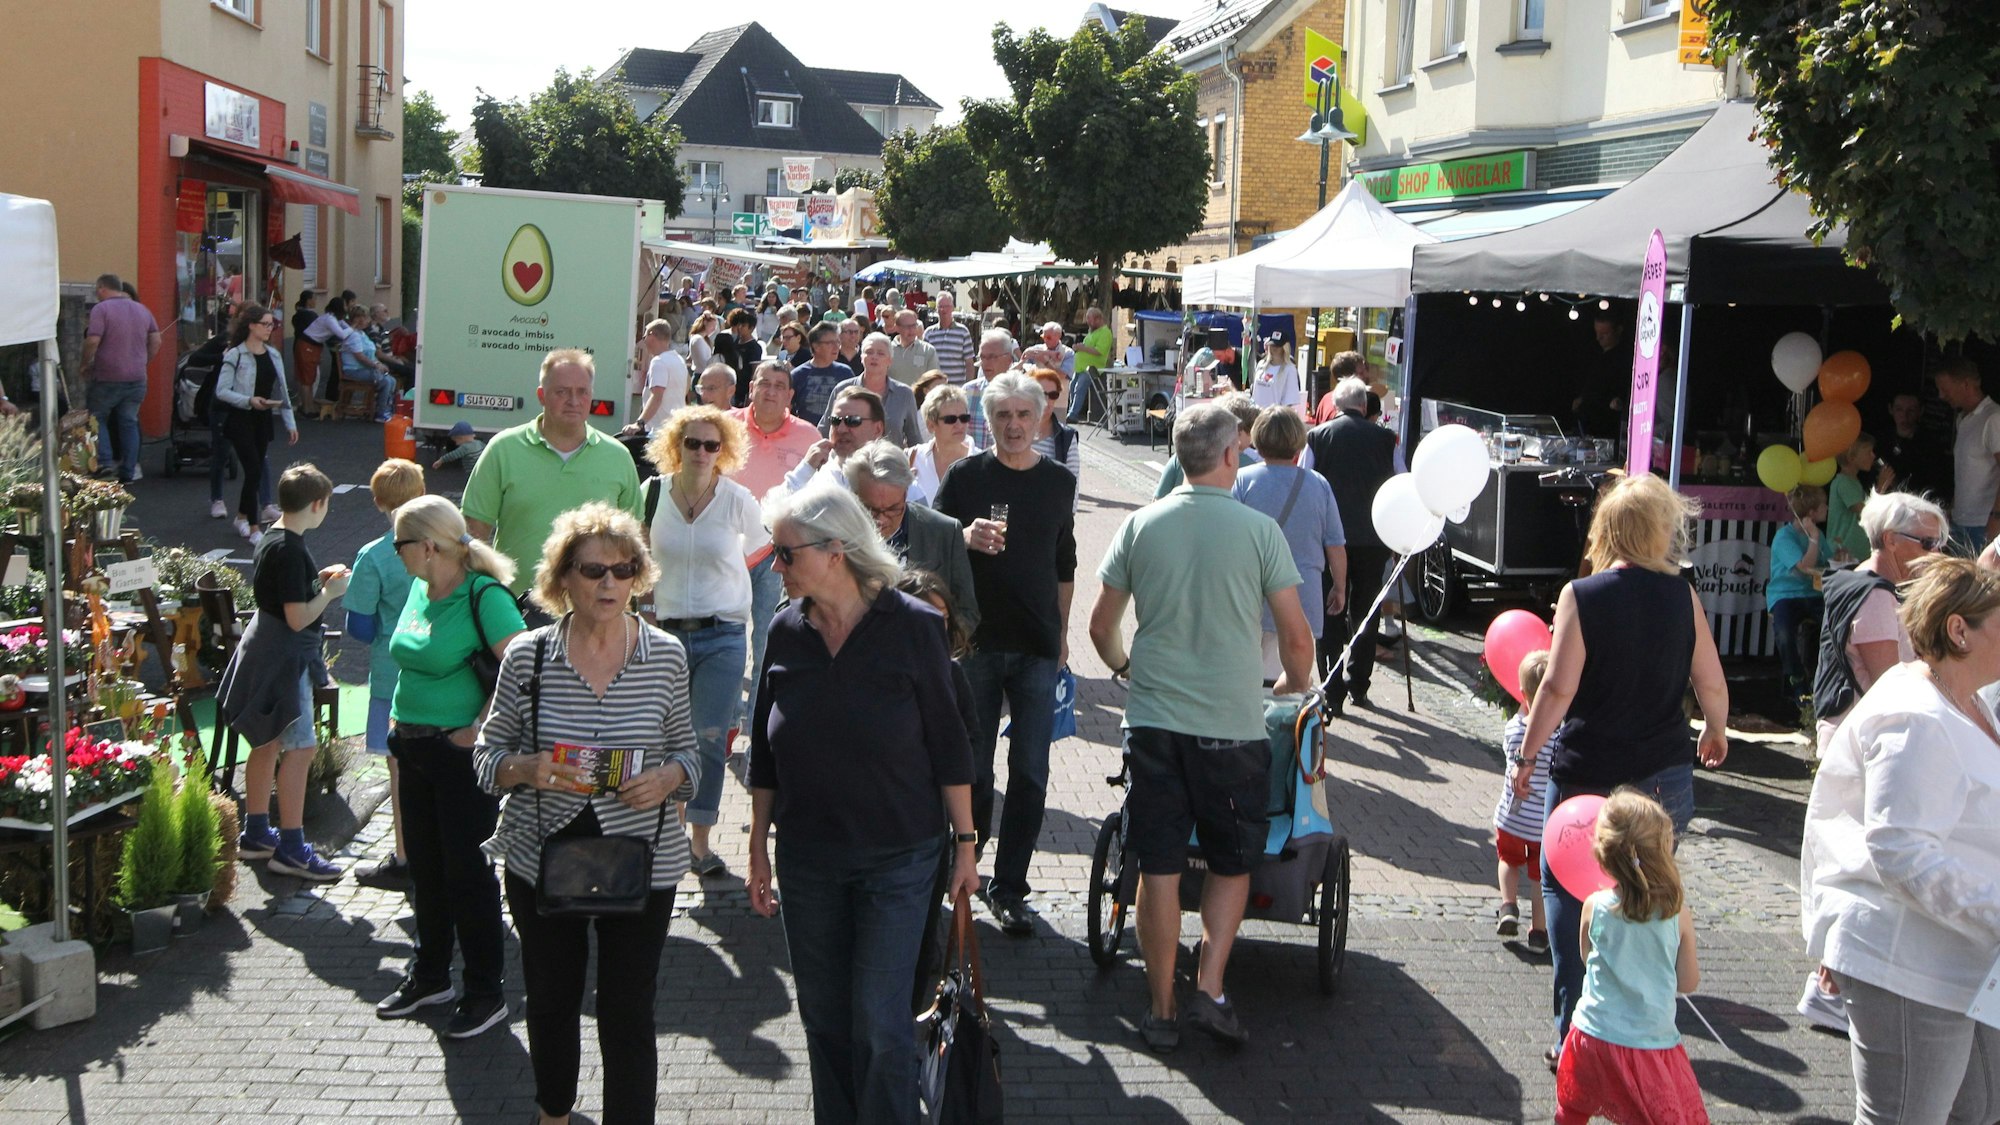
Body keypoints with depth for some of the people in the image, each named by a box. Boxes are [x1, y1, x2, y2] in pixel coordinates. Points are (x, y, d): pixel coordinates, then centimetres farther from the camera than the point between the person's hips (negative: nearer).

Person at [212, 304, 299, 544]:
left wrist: (290, 423, 11)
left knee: (256, 471, 11)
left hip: (263, 419, 6)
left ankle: (242, 517, 31)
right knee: (253, 470, -11)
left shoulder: (273, 355, 8)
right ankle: (253, 529, -4)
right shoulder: (235, 355, -11)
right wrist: (249, 401, -25)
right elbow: (221, 391, -13)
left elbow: (282, 390, 12)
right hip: (240, 419, -6)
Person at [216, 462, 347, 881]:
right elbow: (298, 617, -23)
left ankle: (255, 834, 29)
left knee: (268, 744, 18)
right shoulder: (291, 550, -21)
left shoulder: (271, 540, 9)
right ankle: (291, 849, -9)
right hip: (283, 660, -11)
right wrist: (329, 592, -10)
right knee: (300, 747, -10)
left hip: (266, 653, 11)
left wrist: (317, 578, 13)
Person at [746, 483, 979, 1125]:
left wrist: (965, 841, -4)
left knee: (880, 1025, -3)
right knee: (823, 1020, 13)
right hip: (806, 860, 4)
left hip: (898, 857, -4)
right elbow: (765, 754, 8)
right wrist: (758, 850, 8)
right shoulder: (787, 633, 0)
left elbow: (948, 742, -5)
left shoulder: (912, 627, -11)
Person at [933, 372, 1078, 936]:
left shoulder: (1059, 482, 8)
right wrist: (966, 538, -21)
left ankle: (1009, 887, 10)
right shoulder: (964, 477, 0)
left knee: (1030, 775, 1)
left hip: (1037, 645, 2)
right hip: (975, 641, -2)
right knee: (972, 771, 5)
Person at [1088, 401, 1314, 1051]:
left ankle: (1162, 1009, 13)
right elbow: (1297, 637, -2)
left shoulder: (1141, 525, 1)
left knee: (1159, 869, 7)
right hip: (1232, 723, -2)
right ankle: (1209, 991, 4)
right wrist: (1295, 685, 19)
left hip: (1153, 720, 2)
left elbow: (1101, 625, 8)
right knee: (1232, 863, 15)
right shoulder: (1258, 529, -5)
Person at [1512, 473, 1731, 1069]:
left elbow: (1558, 688, -14)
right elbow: (1711, 681, 6)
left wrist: (1527, 757, -4)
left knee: (1568, 893, 10)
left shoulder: (1581, 596, -10)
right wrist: (1716, 731, 26)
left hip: (1587, 775, -3)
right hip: (1665, 778, 3)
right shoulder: (1681, 595, -1)